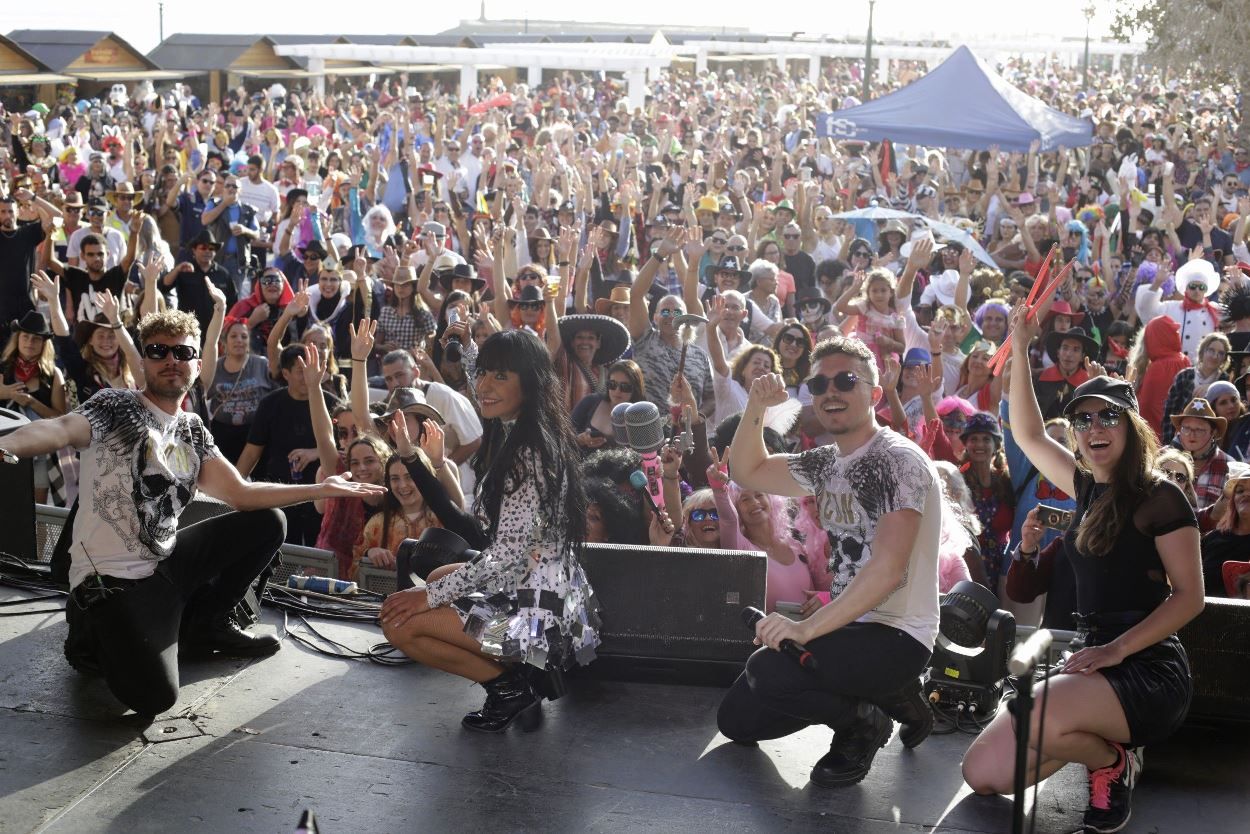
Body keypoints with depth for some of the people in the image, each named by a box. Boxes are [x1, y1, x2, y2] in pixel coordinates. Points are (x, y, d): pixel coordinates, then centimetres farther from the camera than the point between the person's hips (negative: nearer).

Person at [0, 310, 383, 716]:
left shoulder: (192, 431, 10)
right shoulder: (114, 407, -10)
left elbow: (241, 494, 8)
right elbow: (61, 429, -31)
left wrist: (322, 489, 4)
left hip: (166, 562, 7)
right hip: (111, 576, -7)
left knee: (267, 523, 5)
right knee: (154, 696, -25)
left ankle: (205, 624, 14)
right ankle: (95, 635, 7)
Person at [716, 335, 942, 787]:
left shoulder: (898, 461, -16)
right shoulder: (827, 464, 11)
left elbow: (888, 570, -27)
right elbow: (747, 471, 19)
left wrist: (809, 627, -34)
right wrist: (756, 407, 2)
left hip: (898, 636, -9)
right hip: (848, 626, 9)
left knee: (767, 670, -31)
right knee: (736, 719, 9)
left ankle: (863, 722, -2)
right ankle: (886, 696, 14)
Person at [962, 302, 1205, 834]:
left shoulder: (1161, 497, -6)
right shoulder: (1089, 488, 14)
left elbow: (1189, 597, -9)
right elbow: (1028, 436, 23)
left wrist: (1117, 649, -20)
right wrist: (1020, 351, 17)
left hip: (1148, 670, -6)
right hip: (1097, 660, 6)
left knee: (1032, 719, -36)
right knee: (985, 774, -9)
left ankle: (1113, 762, -3)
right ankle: (1094, 742, 12)